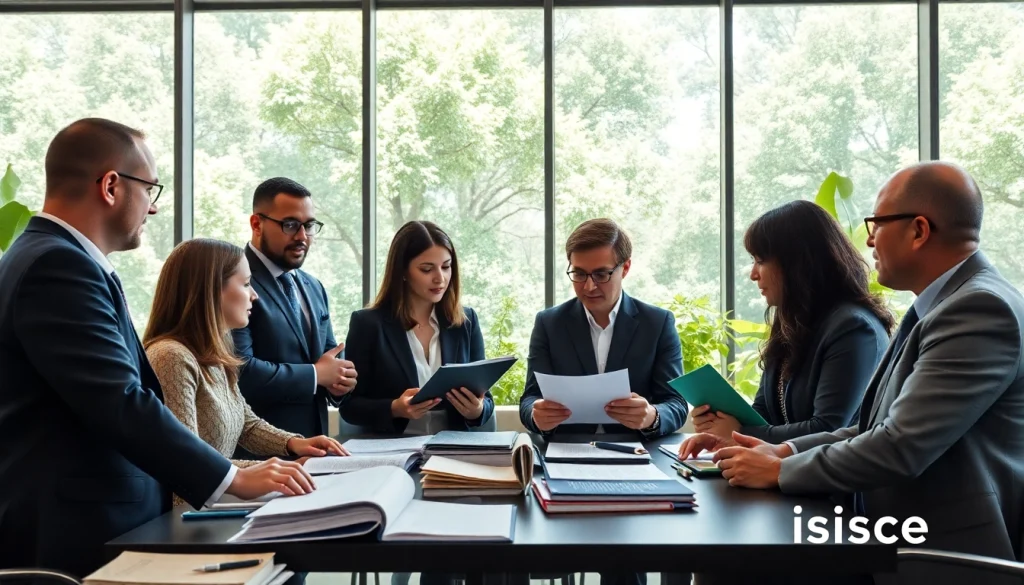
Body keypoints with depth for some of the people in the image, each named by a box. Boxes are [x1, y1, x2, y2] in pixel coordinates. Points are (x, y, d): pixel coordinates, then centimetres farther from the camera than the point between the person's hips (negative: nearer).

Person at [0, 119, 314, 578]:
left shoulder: (58, 259, 12)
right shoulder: (58, 266, -18)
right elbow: (121, 406, -24)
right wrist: (235, 479, -16)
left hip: (95, 521, 10)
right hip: (80, 536, -10)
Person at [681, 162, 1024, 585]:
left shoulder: (981, 308, -18)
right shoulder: (946, 303, 14)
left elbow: (902, 447, -24)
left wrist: (780, 470, -12)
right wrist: (785, 451, 0)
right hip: (902, 541, 8)